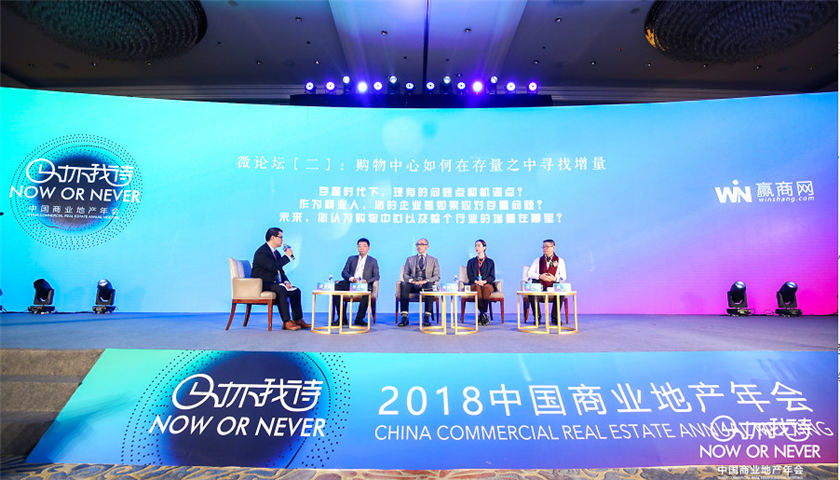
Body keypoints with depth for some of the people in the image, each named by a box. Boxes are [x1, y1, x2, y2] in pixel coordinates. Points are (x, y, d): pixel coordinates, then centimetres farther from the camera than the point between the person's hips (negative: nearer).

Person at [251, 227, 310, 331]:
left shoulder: (276, 252, 16)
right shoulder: (261, 252, -14)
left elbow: (280, 270, 18)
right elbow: (273, 267, -28)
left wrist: (286, 281, -1)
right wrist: (287, 256, -19)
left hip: (273, 283, 10)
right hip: (261, 285, -10)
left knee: (296, 290, -1)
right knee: (281, 289, -34)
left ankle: (298, 320, -1)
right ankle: (287, 322, -32)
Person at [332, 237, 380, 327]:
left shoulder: (373, 261, 17)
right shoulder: (351, 258, 22)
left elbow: (376, 277, 9)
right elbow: (344, 272, 12)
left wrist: (366, 281, -11)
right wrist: (351, 278, -10)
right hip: (350, 283, 3)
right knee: (336, 287, -27)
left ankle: (359, 319, -21)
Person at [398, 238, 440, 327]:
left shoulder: (433, 260, 17)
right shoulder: (410, 259, 20)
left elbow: (437, 276, 8)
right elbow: (405, 274, 13)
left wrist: (426, 281, -11)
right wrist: (412, 280, -9)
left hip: (426, 284, -1)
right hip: (413, 285, 1)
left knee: (430, 286, -38)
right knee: (404, 286, -34)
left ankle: (426, 318, -34)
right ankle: (404, 318, -34)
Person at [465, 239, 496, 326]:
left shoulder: (490, 262, 19)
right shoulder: (471, 262, 22)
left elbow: (492, 277, 6)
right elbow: (470, 276, 8)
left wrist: (484, 281, -15)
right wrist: (476, 281, -14)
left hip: (487, 284, 0)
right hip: (474, 284, 1)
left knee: (486, 288, -38)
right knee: (477, 287, -38)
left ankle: (481, 315, -32)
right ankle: (483, 314, -38)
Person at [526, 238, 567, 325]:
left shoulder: (560, 261, 10)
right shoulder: (538, 260, 14)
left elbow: (563, 277, 2)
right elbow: (530, 273, 4)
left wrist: (555, 278, -19)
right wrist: (540, 276, -14)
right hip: (539, 287, 1)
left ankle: (555, 316, -13)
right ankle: (537, 317, -15)